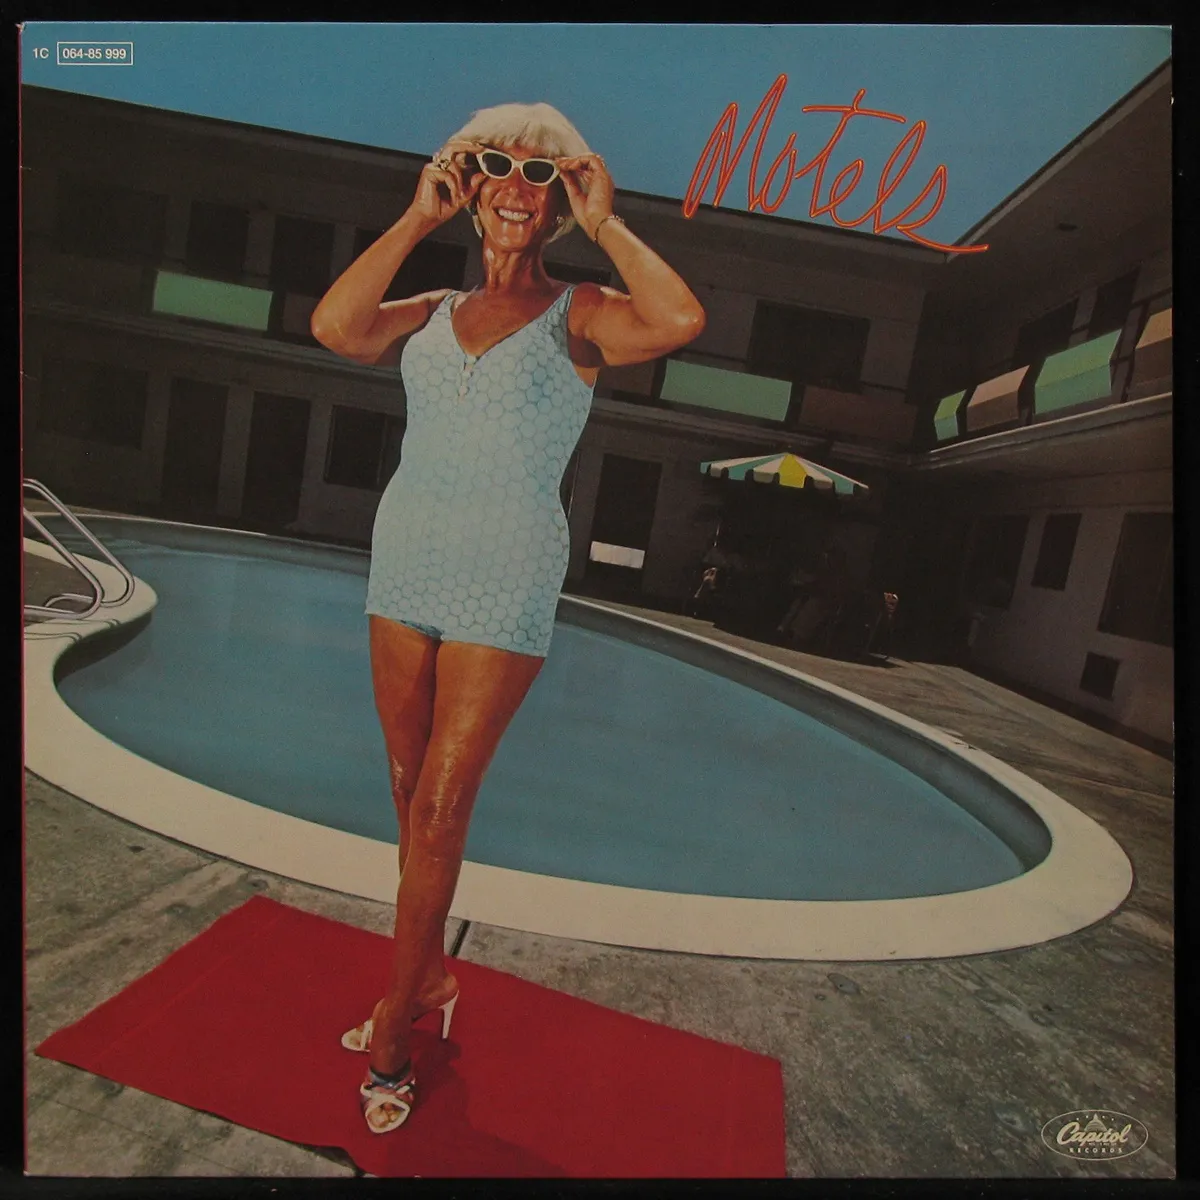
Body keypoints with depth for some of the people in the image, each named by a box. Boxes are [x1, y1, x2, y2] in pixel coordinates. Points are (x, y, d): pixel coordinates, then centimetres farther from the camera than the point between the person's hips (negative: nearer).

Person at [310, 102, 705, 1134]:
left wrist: (606, 226, -6)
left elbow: (682, 322, -19)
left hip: (506, 584, -5)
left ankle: (394, 1025, 19)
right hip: (406, 559, 5)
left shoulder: (578, 317, 1)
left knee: (439, 804, -1)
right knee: (411, 790, 13)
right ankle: (429, 976, 34)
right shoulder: (433, 315, 12)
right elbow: (335, 328, -7)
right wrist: (419, 216, -1)